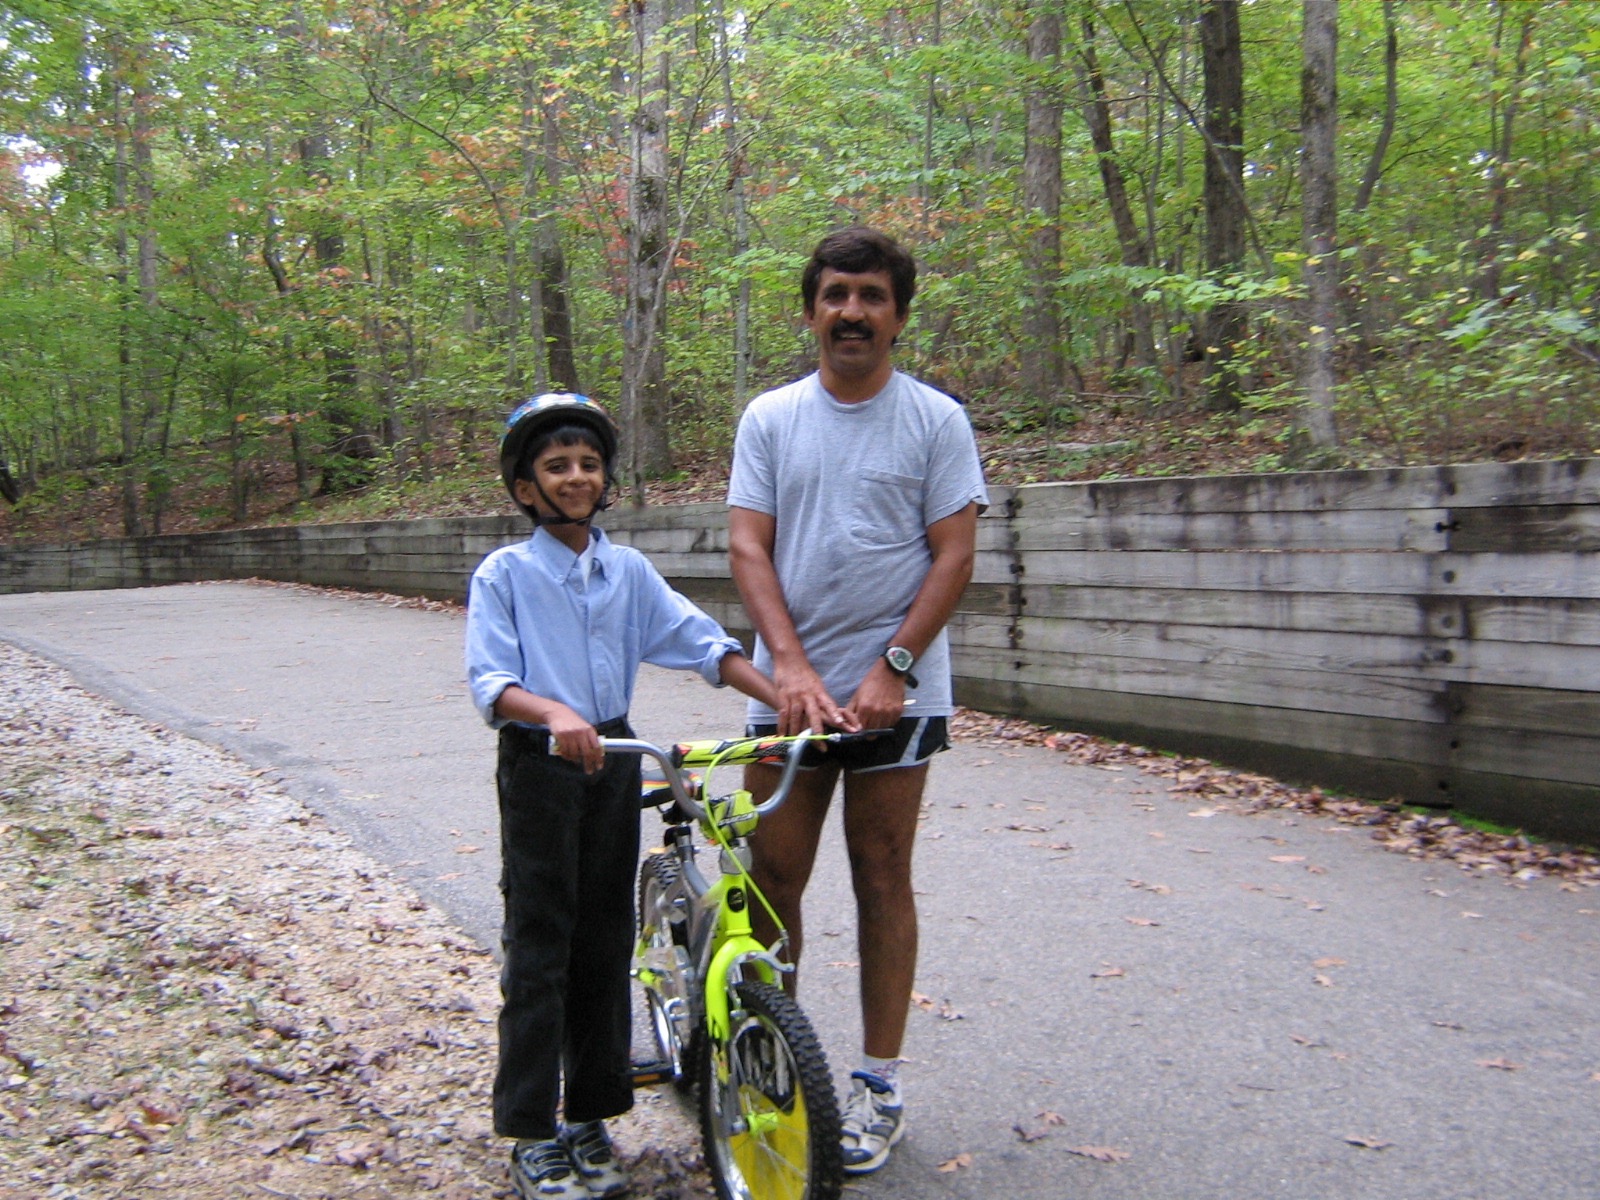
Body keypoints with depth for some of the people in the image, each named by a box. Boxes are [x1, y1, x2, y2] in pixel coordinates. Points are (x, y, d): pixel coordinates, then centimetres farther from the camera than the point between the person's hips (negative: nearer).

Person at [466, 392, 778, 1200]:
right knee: (540, 945, 0)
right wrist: (553, 712, -35)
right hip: (538, 767, -4)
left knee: (605, 942, 10)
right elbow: (489, 681, -15)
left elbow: (702, 642, -2)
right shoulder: (504, 574, -5)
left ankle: (590, 1119, 24)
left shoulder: (628, 571, 6)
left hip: (611, 761, 4)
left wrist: (785, 699, -14)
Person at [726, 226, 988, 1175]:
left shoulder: (936, 419, 0)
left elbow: (954, 557, -5)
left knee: (882, 880, 6)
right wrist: (790, 663, -14)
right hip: (788, 688, 2)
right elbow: (748, 545, -1)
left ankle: (880, 1083, 17)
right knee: (772, 878, 7)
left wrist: (891, 668, -15)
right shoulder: (770, 418, 6)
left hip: (896, 690, -2)